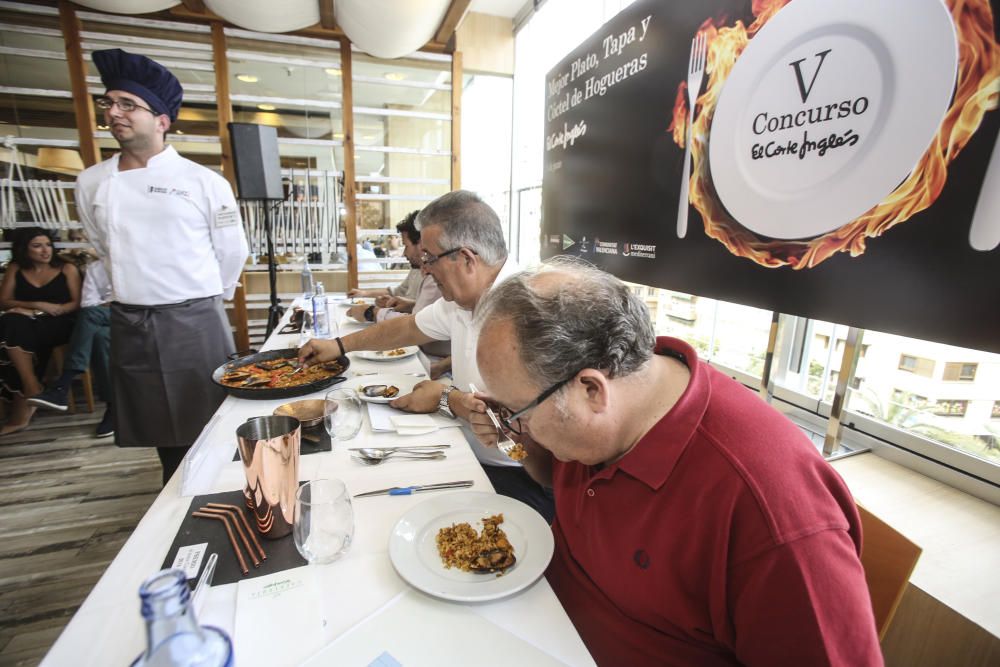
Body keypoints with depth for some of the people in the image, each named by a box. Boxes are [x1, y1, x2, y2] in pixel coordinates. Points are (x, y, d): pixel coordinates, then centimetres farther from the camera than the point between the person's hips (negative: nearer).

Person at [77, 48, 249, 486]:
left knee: (208, 432, 5)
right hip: (129, 327, 4)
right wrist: (135, 295, 18)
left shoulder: (205, 182, -6)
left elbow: (232, 252, 2)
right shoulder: (91, 184, 6)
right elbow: (104, 250, 19)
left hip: (195, 323, -4)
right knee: (161, 434, 15)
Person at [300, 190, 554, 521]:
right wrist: (340, 345, 26)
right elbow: (408, 327, 20)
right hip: (472, 456, 8)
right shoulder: (459, 299, 4)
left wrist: (445, 399, -16)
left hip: (518, 478, -7)